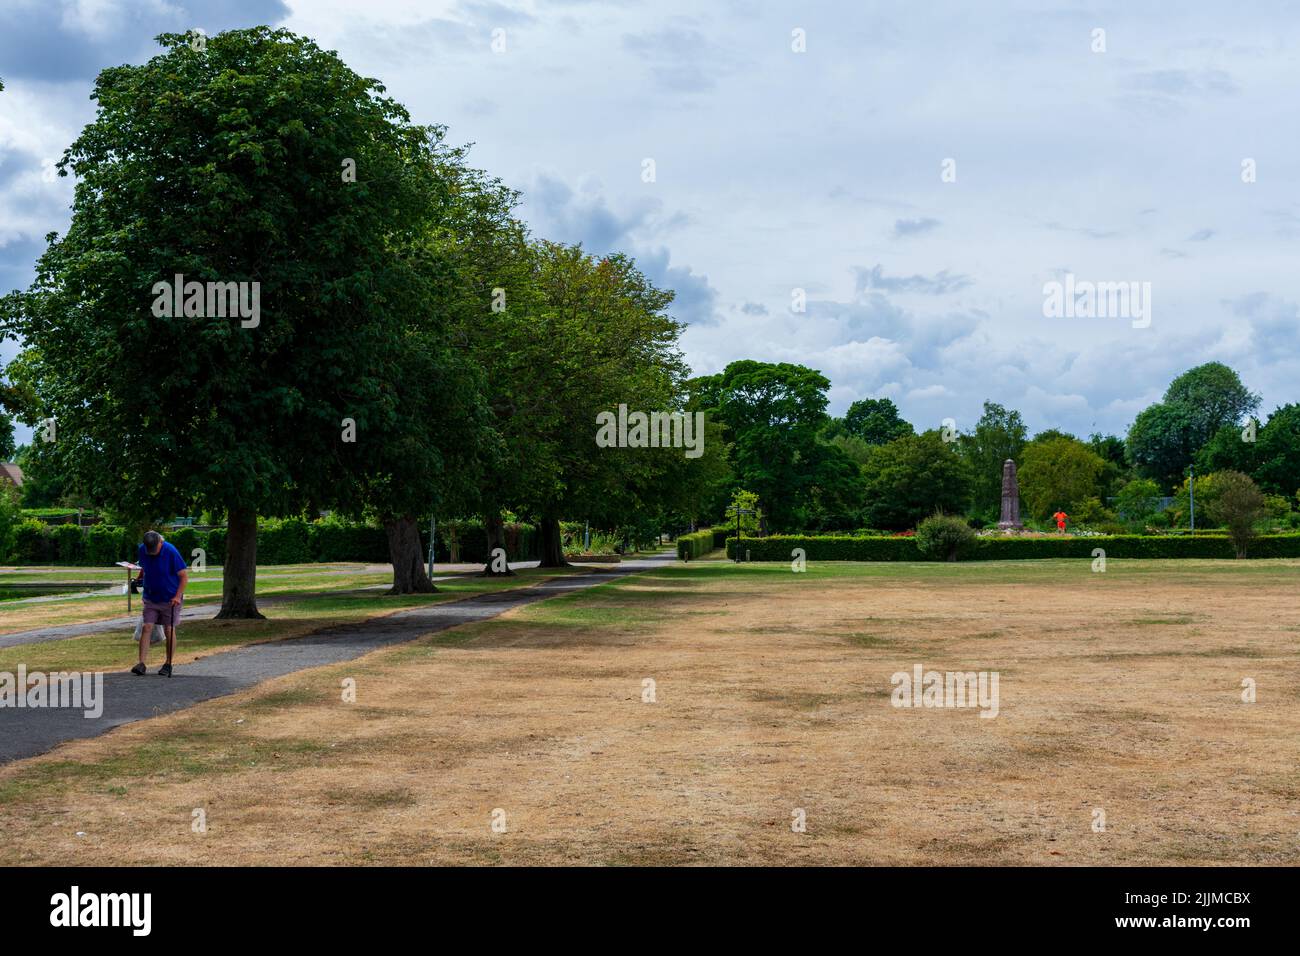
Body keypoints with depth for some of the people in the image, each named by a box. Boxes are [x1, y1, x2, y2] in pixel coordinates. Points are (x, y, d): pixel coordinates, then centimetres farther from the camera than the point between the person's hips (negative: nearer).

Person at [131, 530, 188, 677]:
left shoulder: (170, 552, -19)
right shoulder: (141, 550, -6)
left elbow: (184, 575, -15)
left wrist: (178, 596, -20)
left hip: (170, 599, -4)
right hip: (150, 597, 4)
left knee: (169, 631, 1)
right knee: (146, 628, -7)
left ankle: (168, 665, 13)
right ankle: (142, 664, -9)